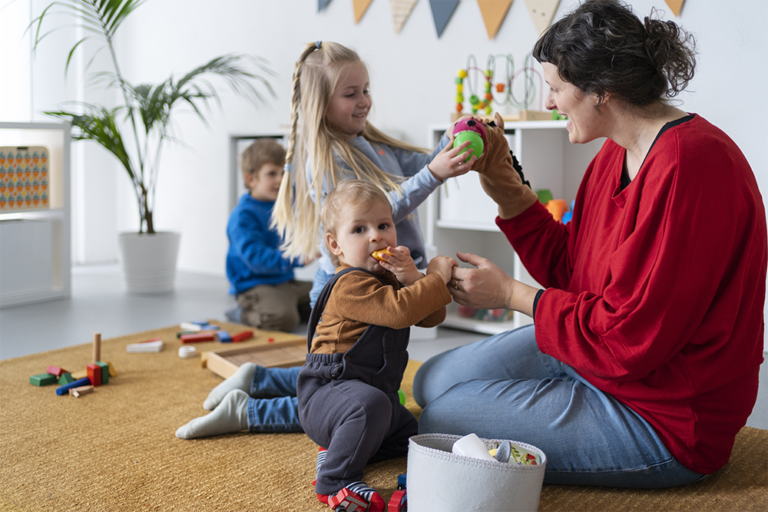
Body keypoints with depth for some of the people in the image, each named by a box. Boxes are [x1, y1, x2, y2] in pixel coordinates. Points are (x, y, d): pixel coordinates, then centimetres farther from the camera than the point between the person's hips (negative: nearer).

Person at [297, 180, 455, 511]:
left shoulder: (388, 279, 12)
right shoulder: (350, 284, -20)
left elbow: (431, 319, 2)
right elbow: (400, 311, -35)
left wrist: (412, 279, -14)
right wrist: (436, 278, -25)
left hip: (376, 392, 10)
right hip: (328, 392, -10)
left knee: (408, 432, 25)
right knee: (369, 403, -41)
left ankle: (336, 449, 14)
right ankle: (336, 480, -25)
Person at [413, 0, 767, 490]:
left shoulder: (688, 165, -28)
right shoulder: (619, 152, 4)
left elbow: (628, 337, -27)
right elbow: (570, 268, 10)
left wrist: (510, 293, -15)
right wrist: (505, 187, 1)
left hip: (666, 420, -9)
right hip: (605, 355, 10)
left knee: (441, 424, -9)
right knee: (433, 382, 10)